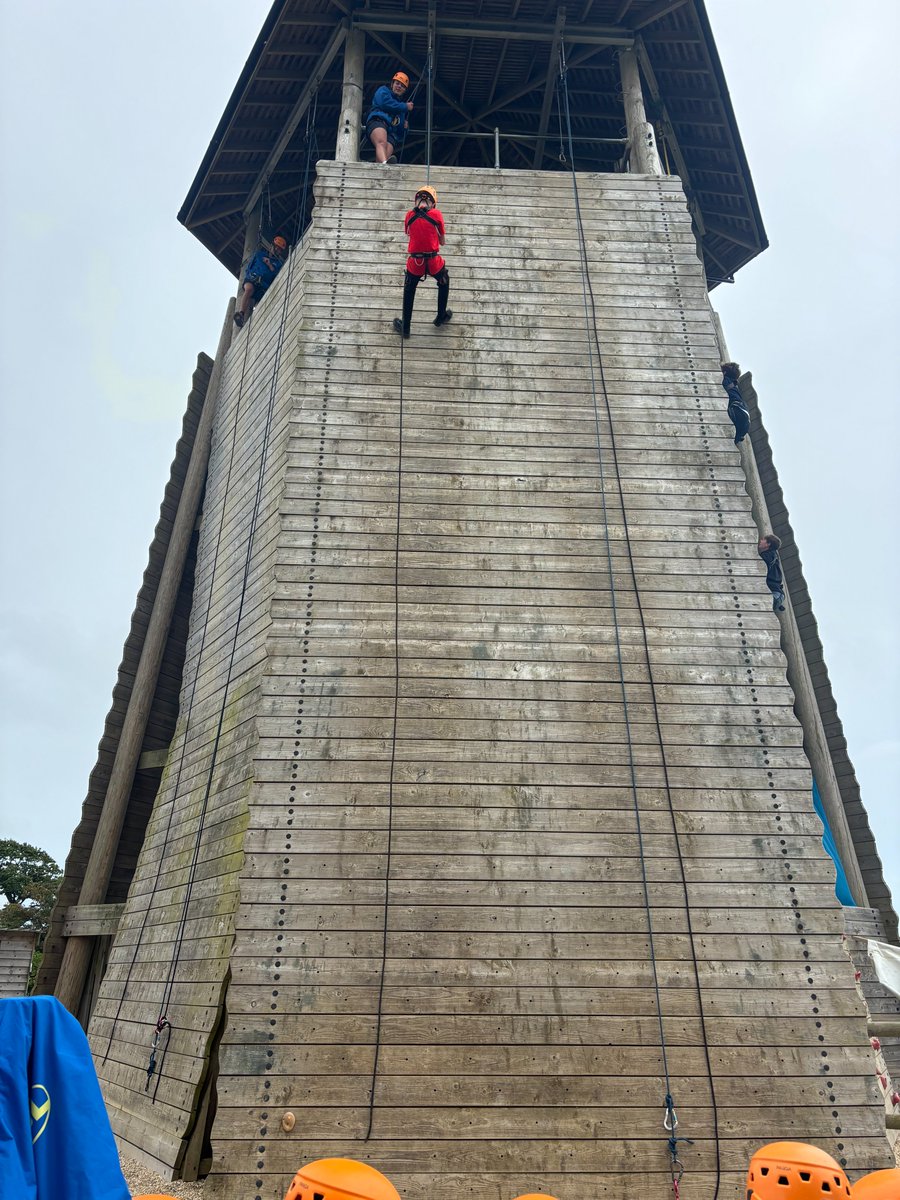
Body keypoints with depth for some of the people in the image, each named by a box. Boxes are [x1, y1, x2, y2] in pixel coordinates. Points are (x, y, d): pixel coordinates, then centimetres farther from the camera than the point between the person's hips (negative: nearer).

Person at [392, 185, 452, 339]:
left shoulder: (410, 215, 2)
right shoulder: (436, 214, -4)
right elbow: (442, 241, 1)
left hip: (414, 263, 1)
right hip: (434, 262, -1)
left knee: (408, 293, 21)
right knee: (444, 282, 29)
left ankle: (405, 328, 27)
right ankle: (441, 317, 40)